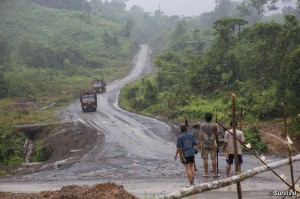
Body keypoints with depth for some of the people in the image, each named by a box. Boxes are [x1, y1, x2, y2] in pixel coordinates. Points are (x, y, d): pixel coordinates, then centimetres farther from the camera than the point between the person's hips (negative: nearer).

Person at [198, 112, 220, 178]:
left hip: (204, 144, 0)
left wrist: (199, 143, -2)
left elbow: (200, 135, -9)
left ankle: (206, 173, 5)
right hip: (212, 144, 0)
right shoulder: (214, 126, -4)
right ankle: (215, 173, 7)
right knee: (213, 159, 5)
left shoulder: (202, 126, -5)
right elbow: (216, 134, 6)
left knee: (205, 159, 3)